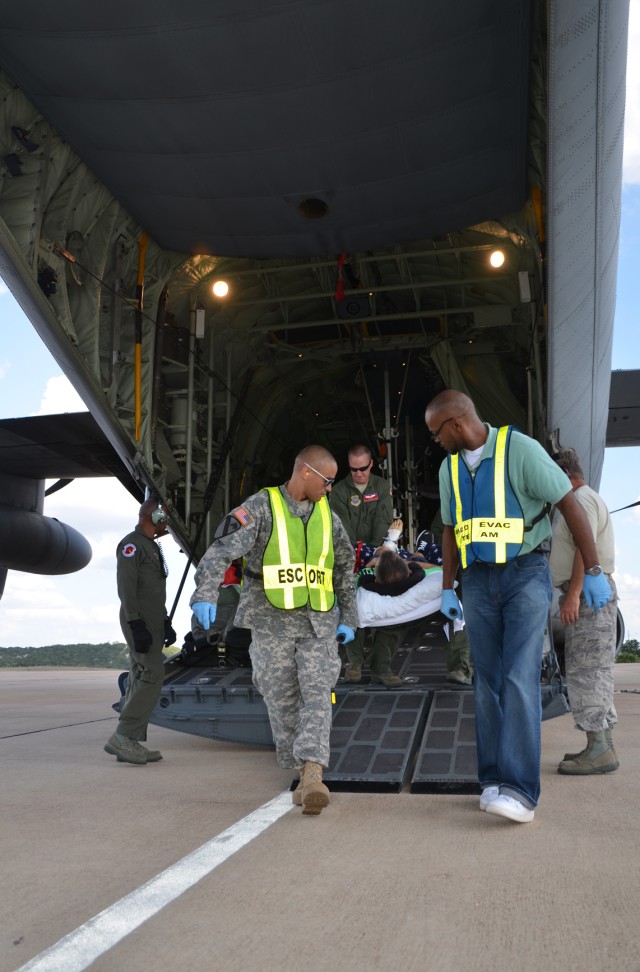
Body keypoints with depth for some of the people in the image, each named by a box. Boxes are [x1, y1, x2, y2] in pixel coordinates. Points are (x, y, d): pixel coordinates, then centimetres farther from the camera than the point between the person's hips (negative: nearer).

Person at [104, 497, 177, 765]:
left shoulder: (151, 546, 22)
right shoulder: (132, 544, -9)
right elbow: (126, 587, -18)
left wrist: (165, 623, 20)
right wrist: (137, 624, -24)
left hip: (151, 622, 10)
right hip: (140, 622, -10)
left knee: (141, 679, 7)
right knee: (152, 676, -16)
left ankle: (132, 743, 8)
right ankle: (122, 738, -14)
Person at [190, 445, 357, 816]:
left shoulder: (327, 515, 9)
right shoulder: (261, 507, -7)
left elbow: (345, 567, 19)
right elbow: (223, 550, -20)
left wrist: (348, 617, 17)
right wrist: (206, 593, -36)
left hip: (319, 623, 3)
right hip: (272, 623, -3)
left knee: (317, 697, -10)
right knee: (283, 703, 4)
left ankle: (313, 777, -15)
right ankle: (306, 774, 20)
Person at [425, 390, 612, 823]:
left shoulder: (520, 450, -13)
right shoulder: (450, 467, 7)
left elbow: (571, 505, -10)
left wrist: (594, 571, -11)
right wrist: (447, 590, 14)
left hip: (526, 575, -5)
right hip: (479, 580, 6)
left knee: (520, 679, -15)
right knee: (488, 682, 6)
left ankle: (520, 790, -12)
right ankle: (495, 779, 15)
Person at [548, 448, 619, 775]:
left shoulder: (583, 500, -10)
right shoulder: (577, 501, 23)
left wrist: (573, 594, -25)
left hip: (589, 594, -11)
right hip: (586, 594, 11)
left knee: (586, 671, -10)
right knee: (593, 672, 11)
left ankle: (599, 750, -8)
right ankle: (602, 745, 17)